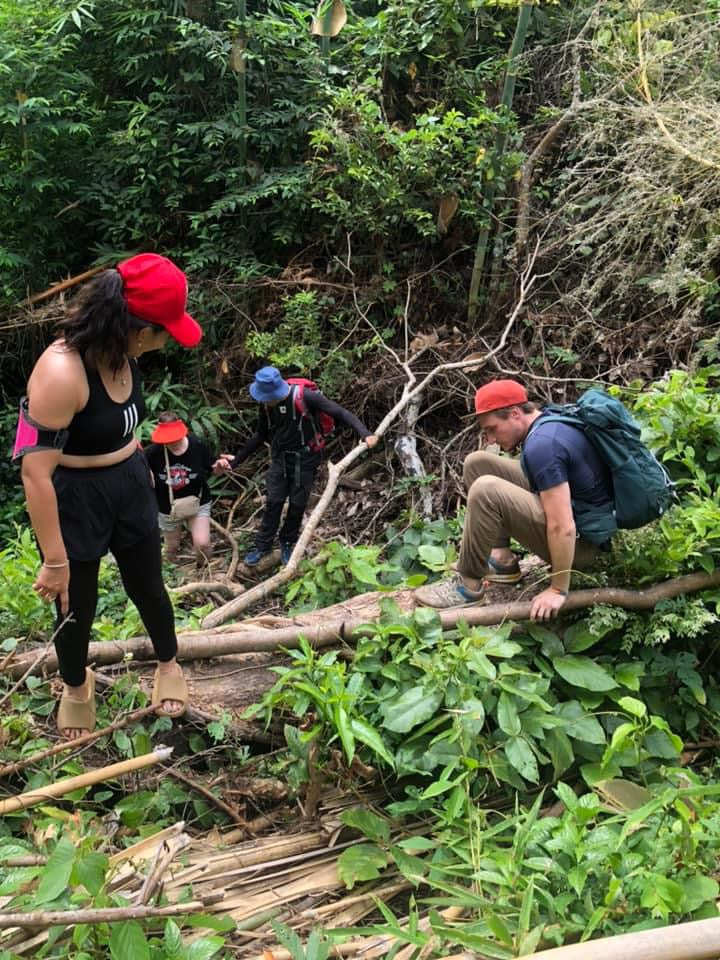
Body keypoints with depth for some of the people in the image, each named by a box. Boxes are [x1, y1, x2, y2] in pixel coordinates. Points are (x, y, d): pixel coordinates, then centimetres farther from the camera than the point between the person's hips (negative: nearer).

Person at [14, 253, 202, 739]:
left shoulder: (121, 351, -9)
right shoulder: (61, 373, -33)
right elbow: (36, 473, -29)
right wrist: (55, 560, -23)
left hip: (130, 485, 6)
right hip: (73, 501, -6)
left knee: (148, 587, 23)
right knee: (76, 607, 17)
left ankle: (169, 664, 51)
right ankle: (76, 686, 48)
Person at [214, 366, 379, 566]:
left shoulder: (305, 397, -25)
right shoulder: (266, 405, -8)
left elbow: (340, 413, -25)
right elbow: (261, 435, 8)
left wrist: (365, 434, -39)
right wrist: (236, 460, 7)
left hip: (305, 458, -3)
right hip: (280, 457, 3)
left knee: (297, 504, 6)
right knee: (273, 501, 3)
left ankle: (288, 543, 27)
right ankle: (263, 545, 17)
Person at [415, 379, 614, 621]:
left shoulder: (542, 445, -27)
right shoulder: (549, 421, 4)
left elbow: (563, 528, -28)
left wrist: (558, 589, -20)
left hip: (579, 541, -10)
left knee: (486, 490, -29)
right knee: (477, 463, 5)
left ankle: (468, 586, -13)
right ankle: (503, 560, 7)